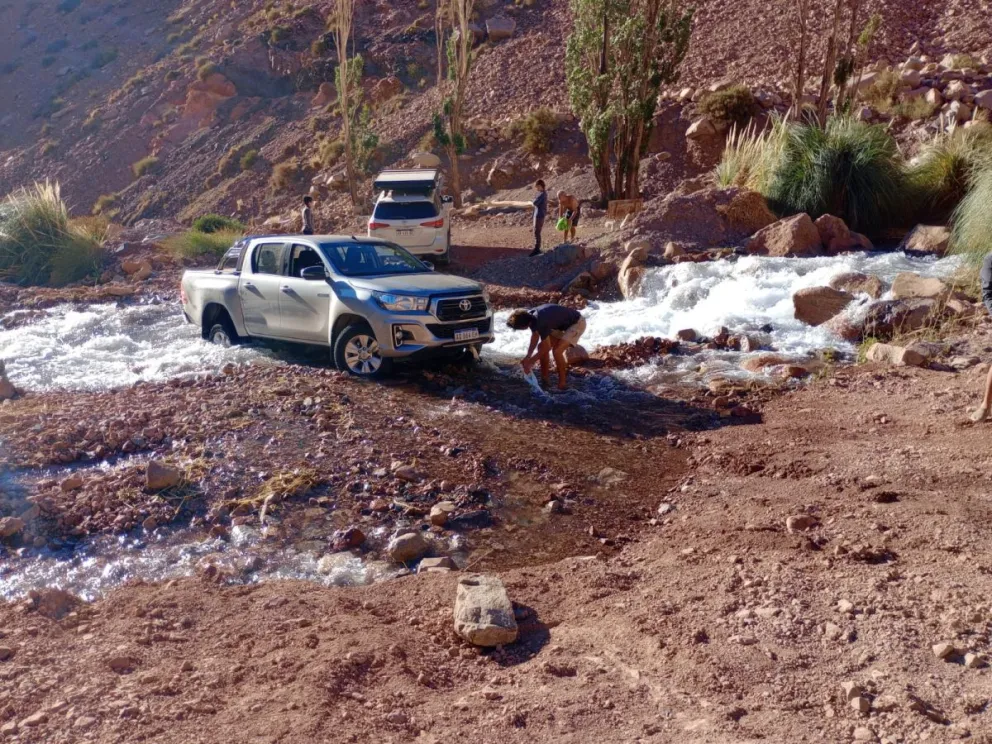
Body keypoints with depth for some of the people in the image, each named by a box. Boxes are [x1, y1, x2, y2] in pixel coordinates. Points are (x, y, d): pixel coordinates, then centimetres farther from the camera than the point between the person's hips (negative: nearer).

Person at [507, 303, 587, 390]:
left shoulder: (541, 323, -35)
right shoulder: (529, 316, -11)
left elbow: (546, 348, -23)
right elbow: (535, 335, 5)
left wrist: (530, 362, -13)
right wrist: (528, 356, 1)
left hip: (577, 323, -9)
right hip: (562, 323, 9)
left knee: (557, 351, -22)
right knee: (541, 346, 3)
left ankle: (562, 384, -7)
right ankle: (545, 378, 14)